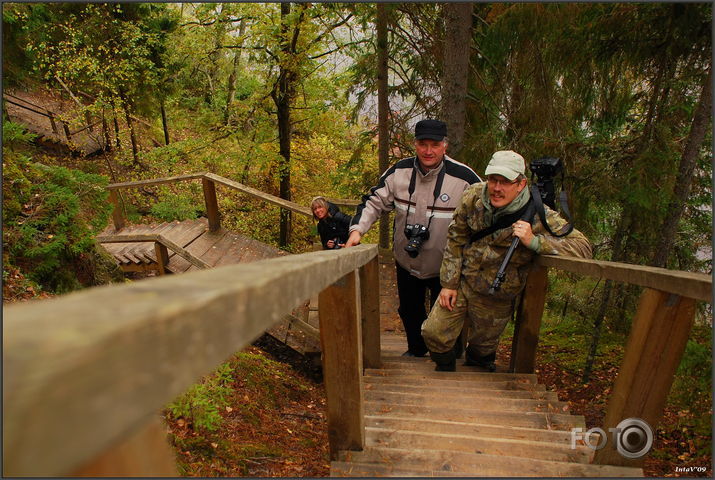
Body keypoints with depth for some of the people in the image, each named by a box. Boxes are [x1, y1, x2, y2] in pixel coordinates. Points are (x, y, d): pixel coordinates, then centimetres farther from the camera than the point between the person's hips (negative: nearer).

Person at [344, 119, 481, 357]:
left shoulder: (464, 178, -18)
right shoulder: (399, 171, -9)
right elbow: (375, 201, -1)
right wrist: (357, 229, -15)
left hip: (445, 267, -3)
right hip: (406, 263, 4)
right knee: (409, 311, 23)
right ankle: (416, 350, 51)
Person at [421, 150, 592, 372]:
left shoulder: (537, 216, -21)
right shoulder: (473, 196, -11)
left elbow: (583, 247, -21)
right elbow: (455, 240, -3)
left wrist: (533, 241, -36)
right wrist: (449, 283, -3)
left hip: (496, 298, -2)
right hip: (461, 283, 2)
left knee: (482, 348, 17)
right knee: (434, 333, 0)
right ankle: (446, 372, 35)